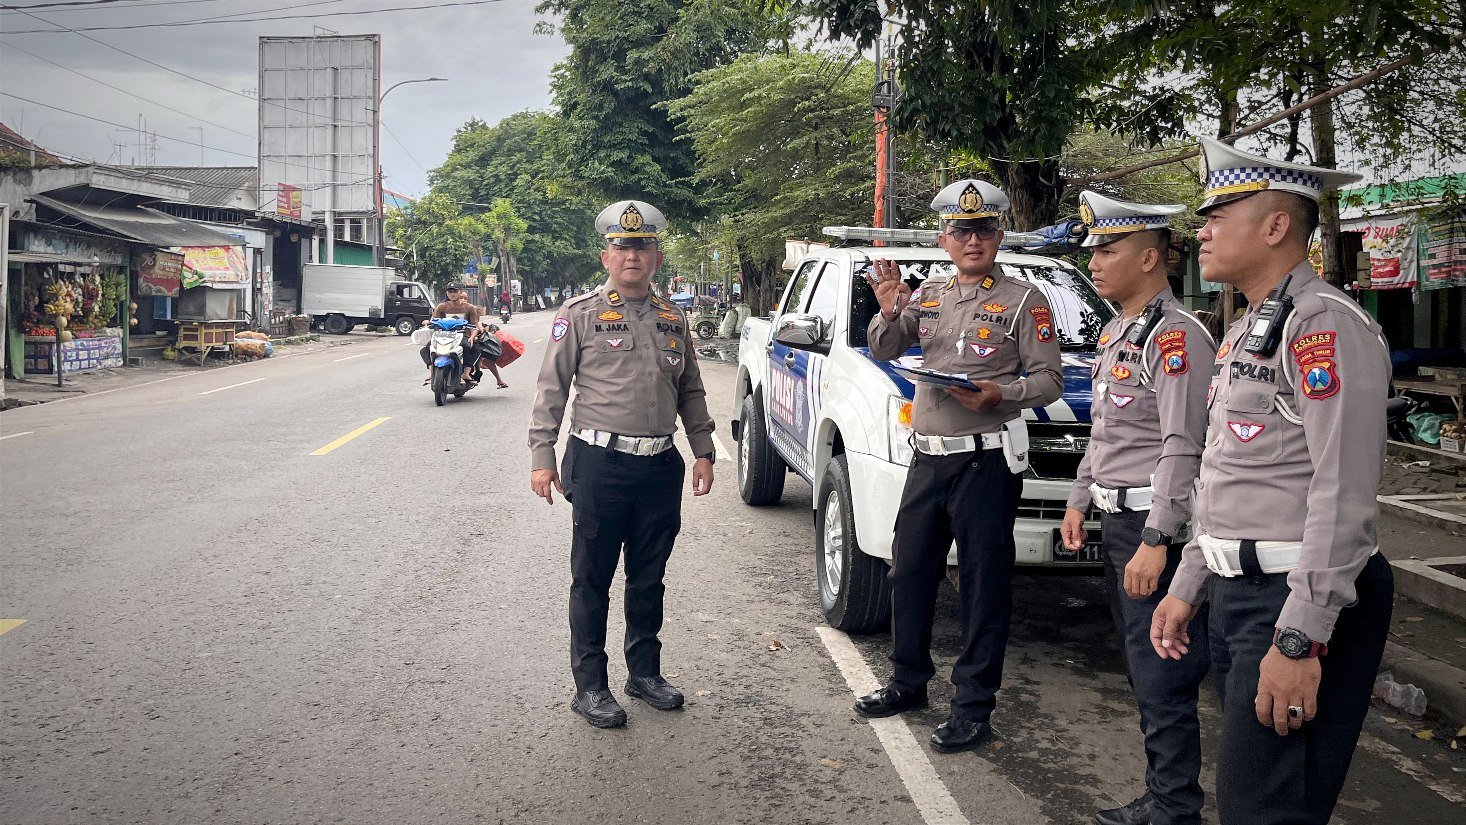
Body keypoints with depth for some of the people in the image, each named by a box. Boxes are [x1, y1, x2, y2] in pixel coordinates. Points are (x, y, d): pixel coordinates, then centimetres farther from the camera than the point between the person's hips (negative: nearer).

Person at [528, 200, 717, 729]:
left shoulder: (673, 318, 12)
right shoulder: (580, 314, -2)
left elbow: (691, 391, 18)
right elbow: (552, 389, -2)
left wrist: (703, 452, 11)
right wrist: (542, 457, -7)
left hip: (661, 466, 5)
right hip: (601, 463, -4)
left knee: (649, 576, 15)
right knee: (592, 580, 3)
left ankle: (645, 671, 29)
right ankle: (590, 685, 13)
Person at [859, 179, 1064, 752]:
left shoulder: (1023, 301, -2)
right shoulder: (928, 295, 13)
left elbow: (1048, 381, -5)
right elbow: (883, 352, 13)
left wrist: (1001, 393, -24)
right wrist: (888, 313, -7)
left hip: (987, 461, -6)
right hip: (928, 457, 6)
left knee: (984, 585, 0)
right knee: (909, 573, 13)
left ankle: (973, 707, 9)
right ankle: (909, 683, 30)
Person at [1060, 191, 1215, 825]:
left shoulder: (1176, 335, -15)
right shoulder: (1114, 332, 15)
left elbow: (1183, 449, -21)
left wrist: (1156, 542, -24)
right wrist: (1080, 501, 18)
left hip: (1155, 524, -10)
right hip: (1116, 519, 10)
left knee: (1163, 679, -3)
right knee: (1141, 672, 17)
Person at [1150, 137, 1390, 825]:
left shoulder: (1324, 324, -14)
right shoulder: (1243, 334, 17)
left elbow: (1345, 495, -22)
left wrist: (1299, 639, -24)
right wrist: (1187, 588, 20)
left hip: (1300, 602, -9)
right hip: (1237, 594, 10)